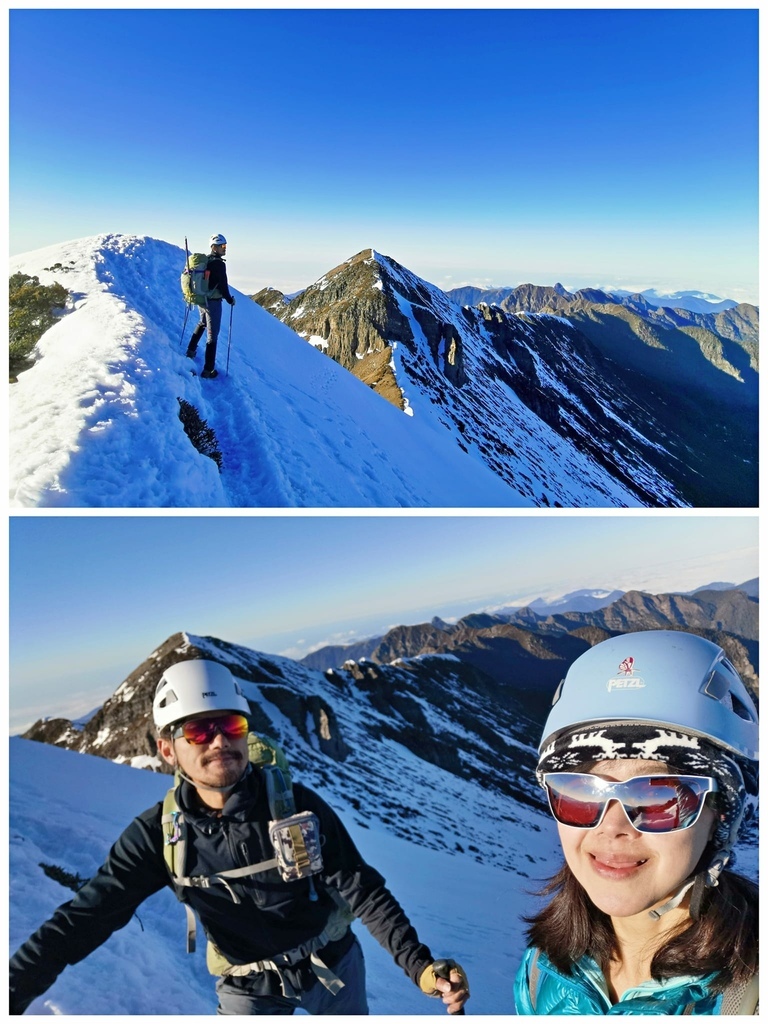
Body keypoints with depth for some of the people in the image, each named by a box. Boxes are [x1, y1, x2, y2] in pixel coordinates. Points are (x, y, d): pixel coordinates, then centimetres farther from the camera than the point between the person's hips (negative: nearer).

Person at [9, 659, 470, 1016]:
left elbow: (363, 891, -21)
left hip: (332, 966, 0)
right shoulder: (160, 833, -19)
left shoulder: (298, 806, -25)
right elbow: (87, 916, -18)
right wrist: (14, 992, -27)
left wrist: (422, 967, -30)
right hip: (249, 988, 1)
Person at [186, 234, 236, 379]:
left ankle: (191, 350, 41)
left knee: (202, 323, 35)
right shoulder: (219, 263, -18)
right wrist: (230, 299, -4)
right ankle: (208, 369, -1)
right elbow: (223, 285, -20)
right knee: (212, 334, -2)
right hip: (213, 302, -8)